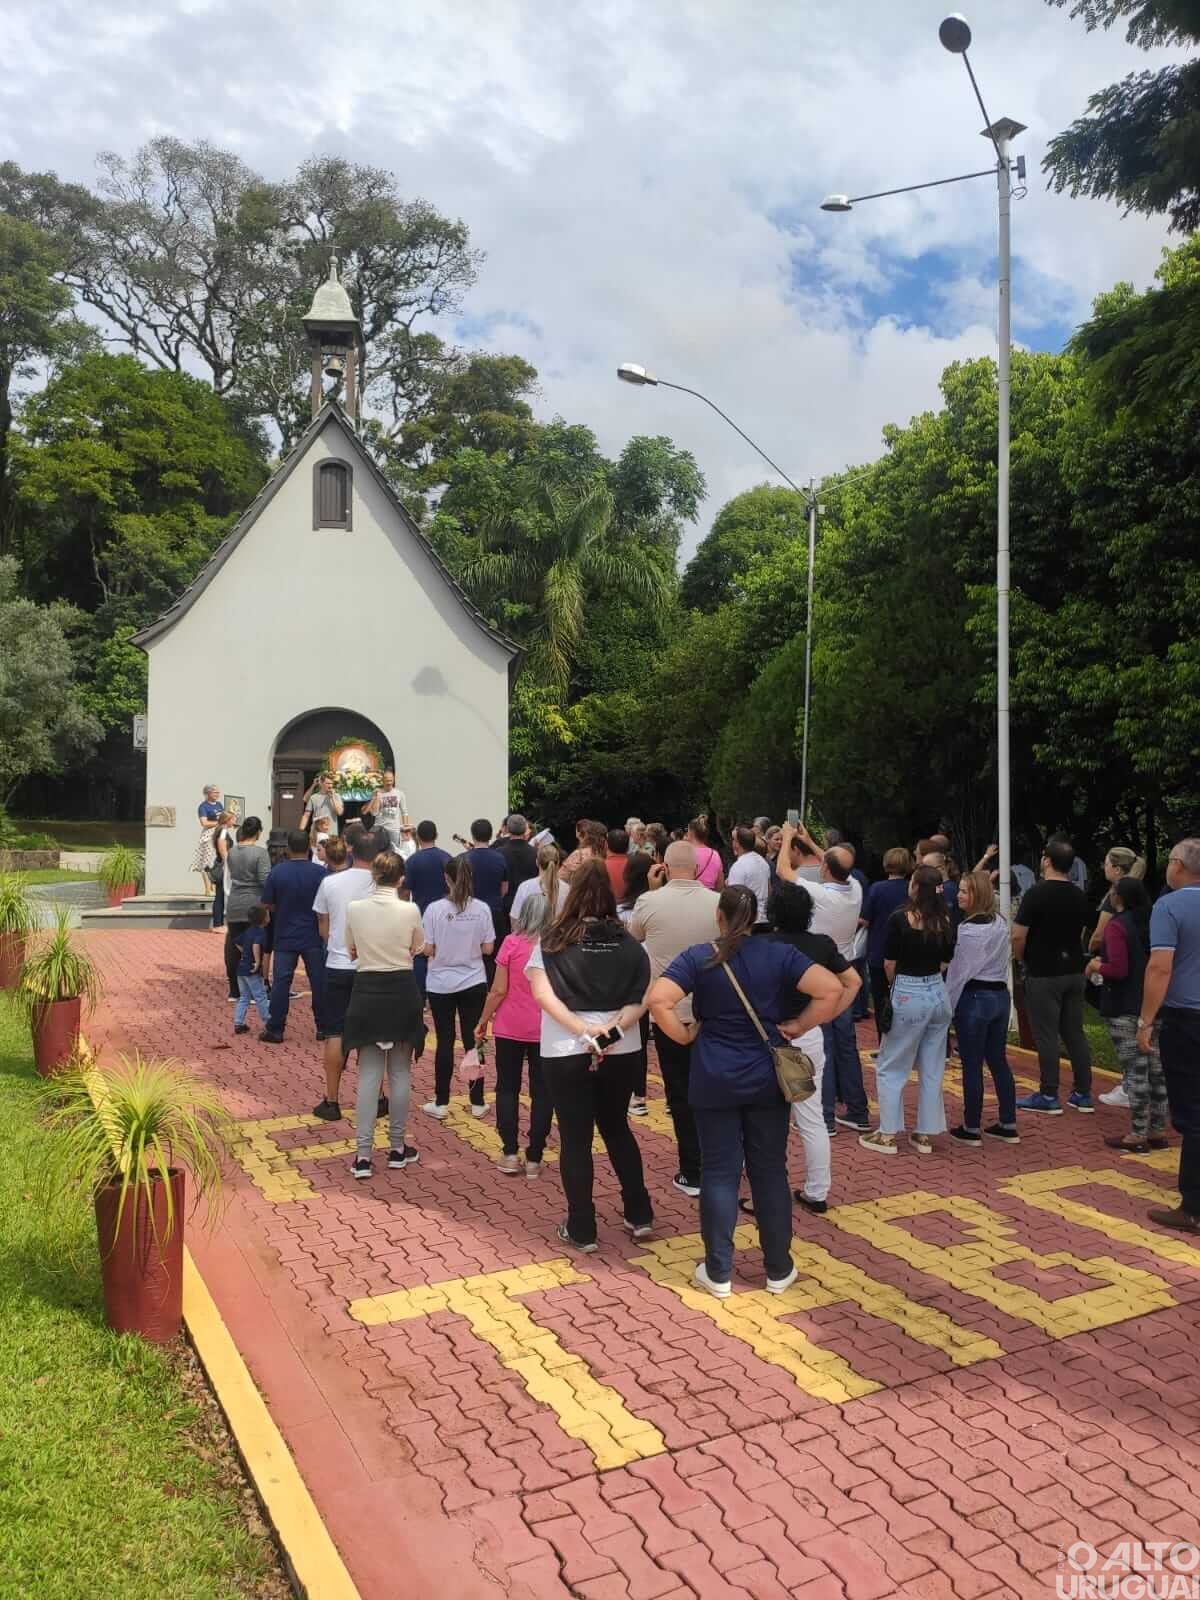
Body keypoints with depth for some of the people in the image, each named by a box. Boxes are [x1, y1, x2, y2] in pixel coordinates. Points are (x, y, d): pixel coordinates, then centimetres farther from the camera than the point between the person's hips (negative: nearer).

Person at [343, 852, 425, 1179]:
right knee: (400, 1072, 11)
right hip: (401, 990, -1)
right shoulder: (410, 910, -11)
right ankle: (397, 1148, 22)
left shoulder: (354, 908, -7)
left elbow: (351, 952, 8)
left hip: (367, 991, 1)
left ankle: (363, 1154, 5)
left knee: (369, 1073, 7)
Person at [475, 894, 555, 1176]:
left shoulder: (512, 942, -9)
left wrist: (482, 1022, 2)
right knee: (541, 1092, 8)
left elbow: (498, 990, -9)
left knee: (507, 1088, 13)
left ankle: (510, 1154, 9)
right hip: (546, 1029, 1)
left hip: (510, 1027, -1)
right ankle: (534, 1158, 10)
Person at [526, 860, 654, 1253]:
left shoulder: (552, 941, -3)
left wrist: (584, 1032, -20)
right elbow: (640, 999, -6)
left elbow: (542, 995, -14)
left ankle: (581, 1230, 16)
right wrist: (613, 1029, -16)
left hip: (567, 1053, -3)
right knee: (617, 1128, 22)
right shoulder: (628, 943, 3)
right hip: (620, 1051, 3)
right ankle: (640, 1215, 27)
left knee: (575, 1138, 9)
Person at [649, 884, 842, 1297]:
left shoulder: (699, 957, -8)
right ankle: (778, 1270, 23)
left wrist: (685, 1036, -6)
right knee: (770, 1170, 13)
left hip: (715, 1081, -1)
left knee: (720, 1172, 8)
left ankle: (718, 1273, 16)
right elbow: (831, 990, -14)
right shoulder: (780, 954, -4)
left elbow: (658, 1001, -20)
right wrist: (796, 1029, -4)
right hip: (768, 1078, 2)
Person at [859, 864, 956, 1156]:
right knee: (932, 1071, 12)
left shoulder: (901, 918, -14)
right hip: (939, 994, 5)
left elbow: (889, 963, -8)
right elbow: (945, 962, 6)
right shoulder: (945, 921, 1)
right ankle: (925, 1135, 19)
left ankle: (888, 1135, 11)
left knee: (890, 1069, 8)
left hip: (908, 997, -5)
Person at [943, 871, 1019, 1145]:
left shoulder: (968, 930, -17)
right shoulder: (1001, 923, 6)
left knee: (972, 1065, 2)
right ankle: (1008, 1126, 19)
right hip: (1001, 996, 8)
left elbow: (959, 972, -14)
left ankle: (971, 1129, 11)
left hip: (974, 999, -8)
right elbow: (1003, 962, 12)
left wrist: (947, 1006, -6)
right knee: (998, 1061, 14)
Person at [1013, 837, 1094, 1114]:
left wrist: (1021, 958, 3)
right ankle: (1083, 1094, 17)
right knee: (1075, 1033, 12)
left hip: (1044, 974, -6)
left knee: (1047, 1035, -1)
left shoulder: (1036, 893, -14)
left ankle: (1049, 1097, 4)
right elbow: (1081, 934, 16)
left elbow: (1018, 936, -15)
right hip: (1074, 971, 6)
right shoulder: (1079, 895, 6)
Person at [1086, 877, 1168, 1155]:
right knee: (1156, 1069, 10)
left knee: (1135, 1070, -4)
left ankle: (1138, 1136, 0)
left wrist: (1095, 966, -2)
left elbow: (1119, 970, -20)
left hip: (1124, 1008, -7)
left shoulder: (1117, 925, -13)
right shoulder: (1151, 923, 9)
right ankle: (1158, 1132, 18)